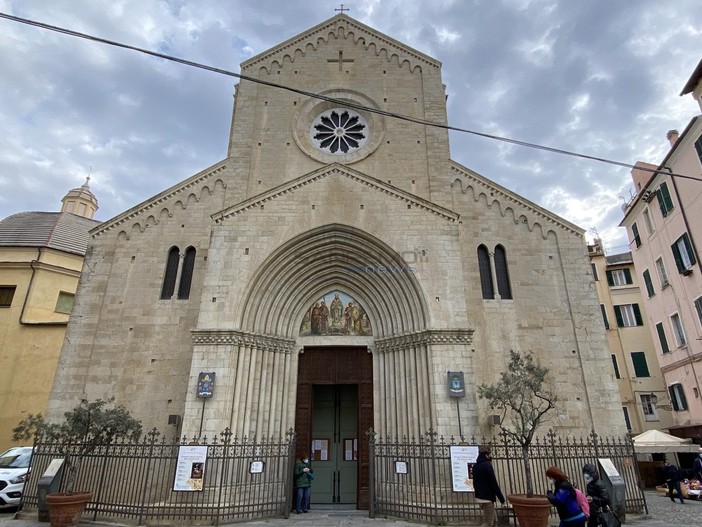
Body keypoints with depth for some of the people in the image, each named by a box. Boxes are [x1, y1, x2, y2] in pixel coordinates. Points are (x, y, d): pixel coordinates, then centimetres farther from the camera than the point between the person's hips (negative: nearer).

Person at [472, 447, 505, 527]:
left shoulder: (475, 466, 11)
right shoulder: (487, 465, -15)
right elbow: (494, 483, -16)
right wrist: (501, 498, -11)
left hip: (479, 497, 9)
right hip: (487, 498, -9)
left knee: (494, 520, 17)